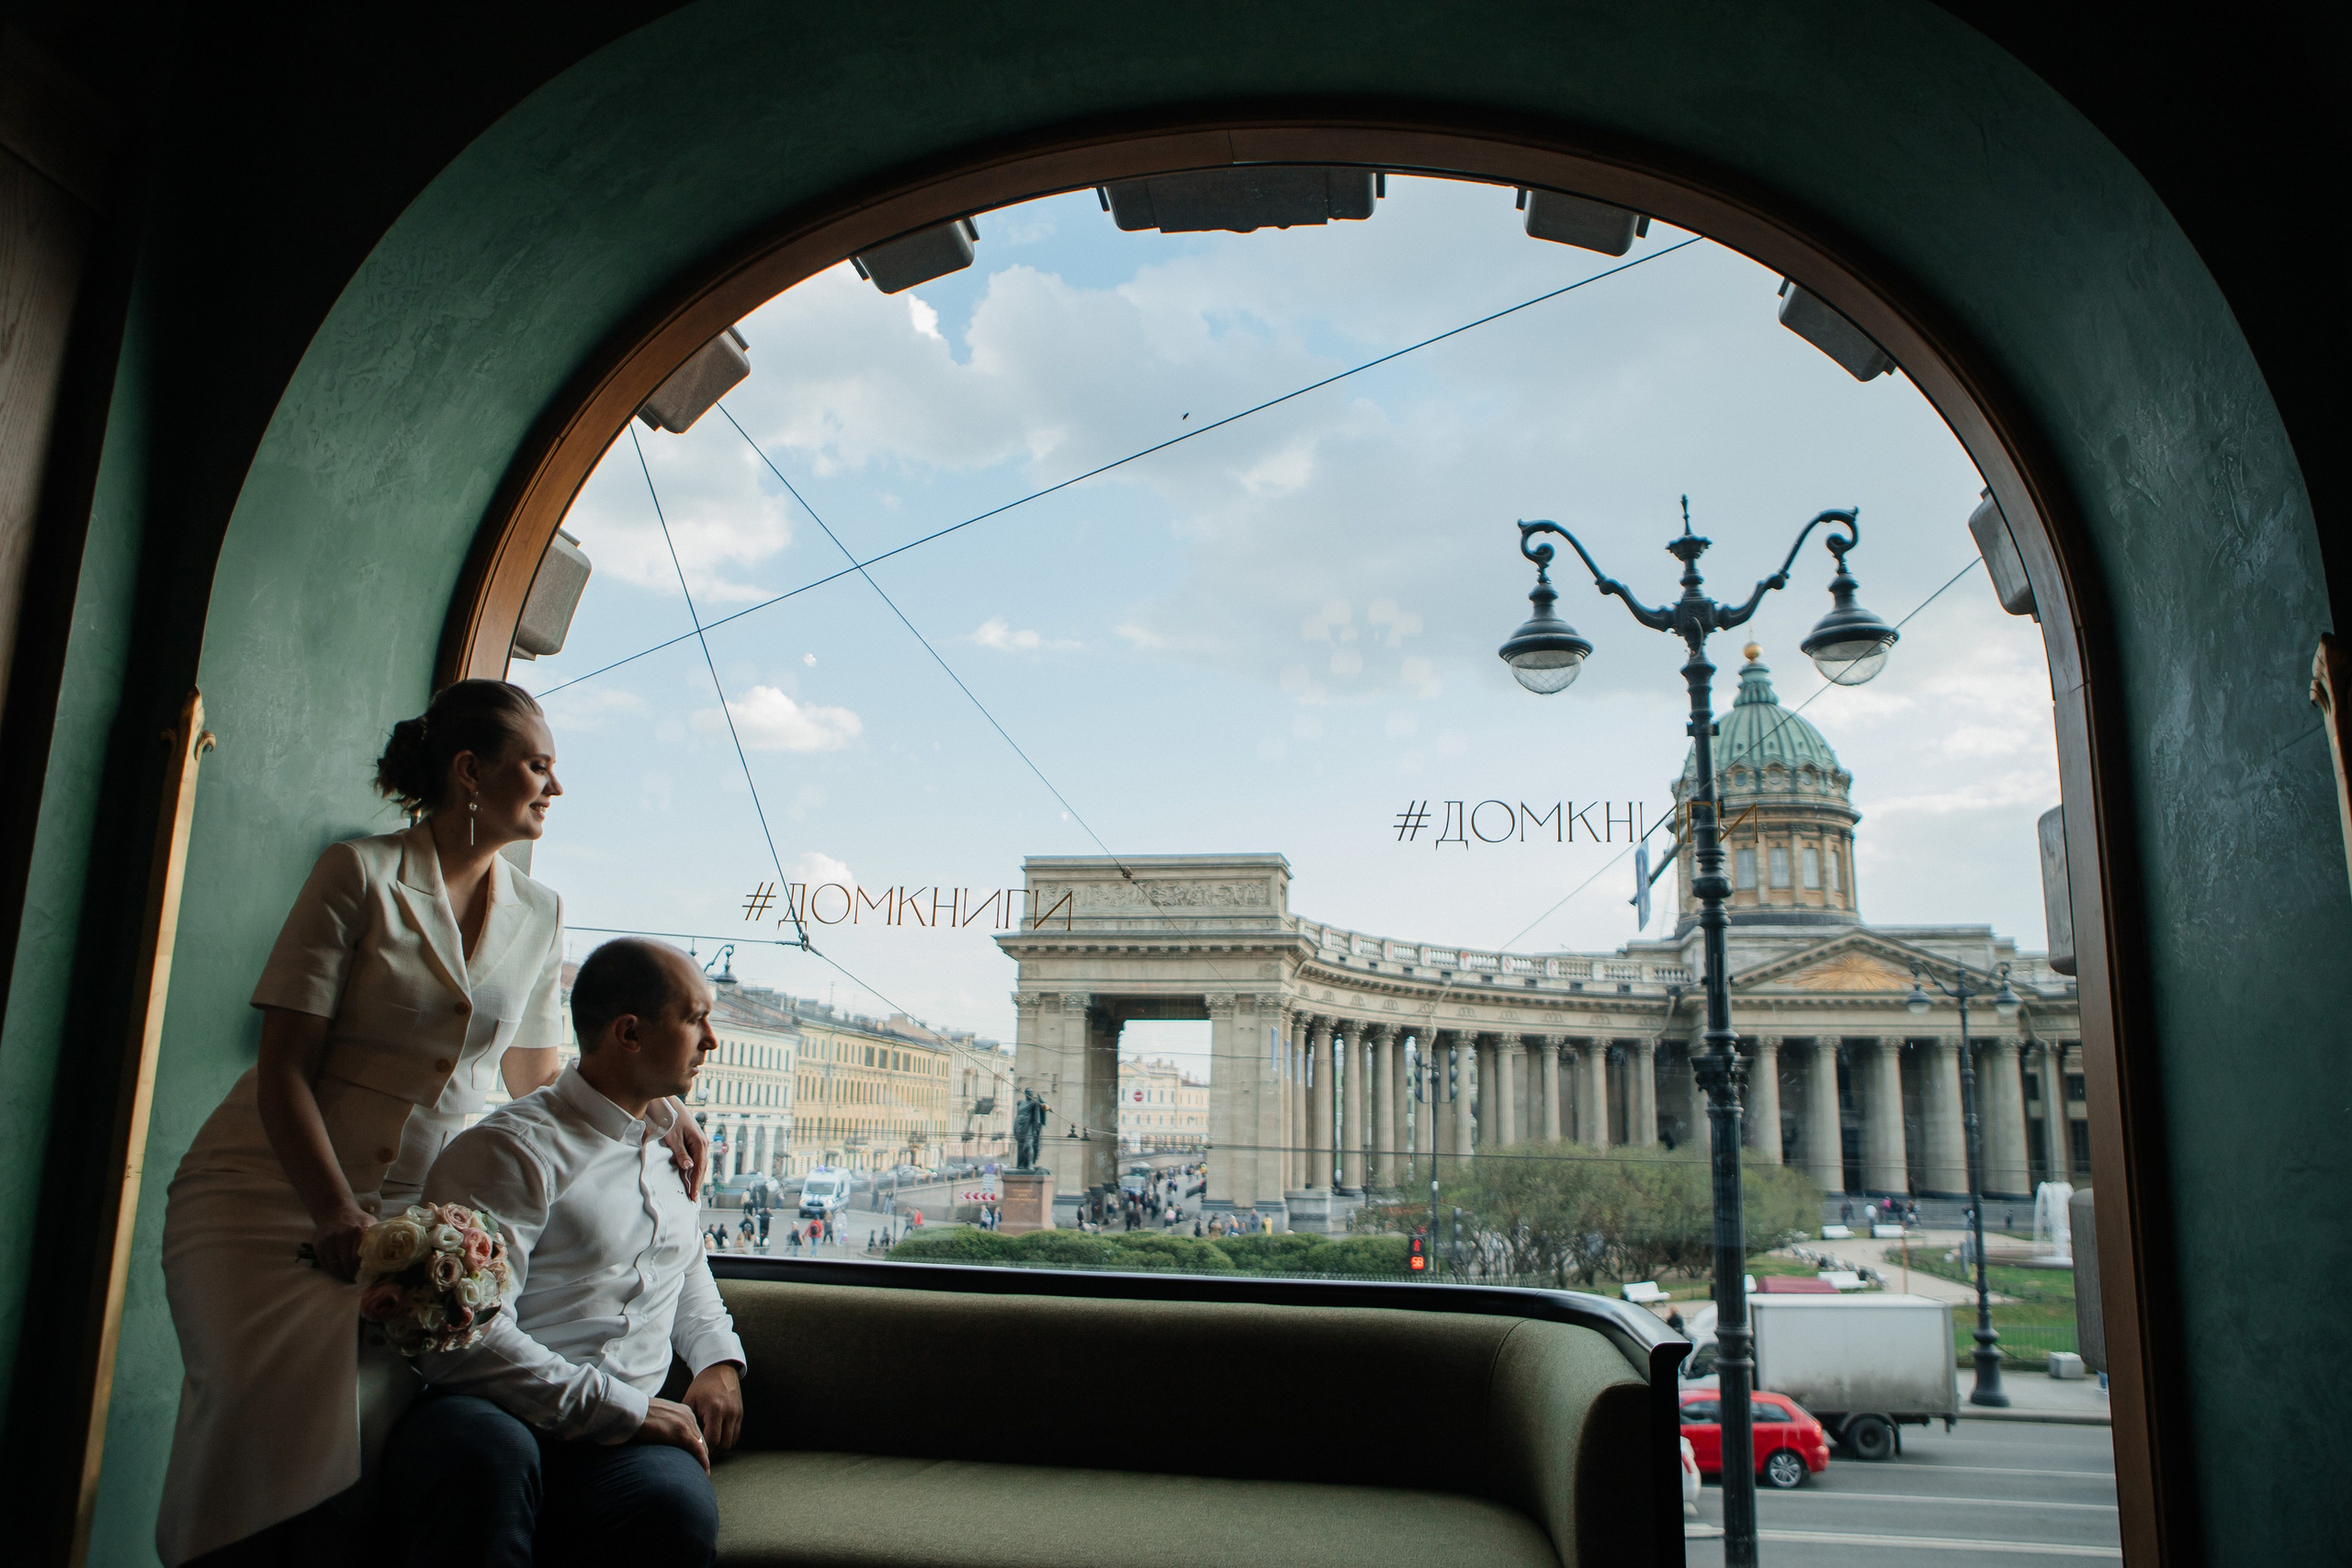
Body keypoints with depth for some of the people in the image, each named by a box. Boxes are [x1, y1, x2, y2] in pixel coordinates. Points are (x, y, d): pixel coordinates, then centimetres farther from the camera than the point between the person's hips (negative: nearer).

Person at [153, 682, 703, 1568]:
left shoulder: (539, 913, 7)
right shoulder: (359, 872, -6)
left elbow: (532, 1082, 14)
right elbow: (285, 1065, -9)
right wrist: (336, 1215, -20)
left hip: (420, 1203, 3)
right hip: (275, 1187, -3)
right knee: (272, 1395, -24)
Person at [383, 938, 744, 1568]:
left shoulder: (671, 1148, 21)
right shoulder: (510, 1149, -5)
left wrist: (719, 1359, 19)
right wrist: (623, 1409, -15)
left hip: (623, 1430, 4)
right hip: (487, 1418, -4)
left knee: (679, 1513, -33)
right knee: (491, 1457, -42)